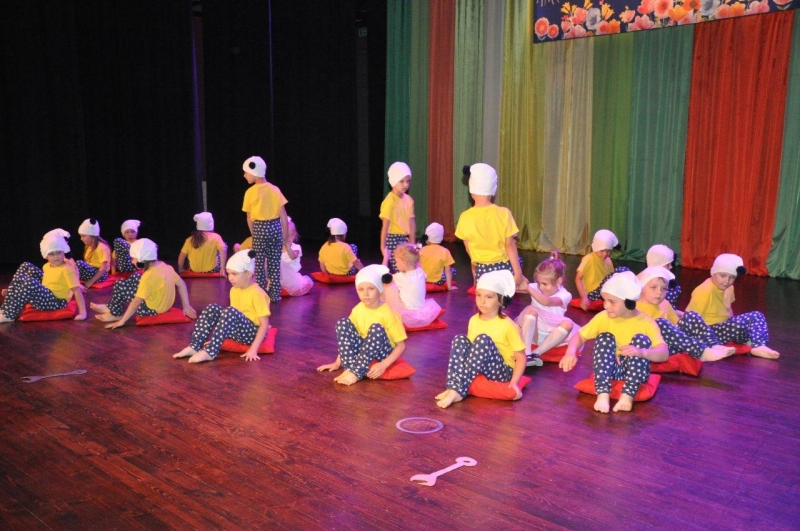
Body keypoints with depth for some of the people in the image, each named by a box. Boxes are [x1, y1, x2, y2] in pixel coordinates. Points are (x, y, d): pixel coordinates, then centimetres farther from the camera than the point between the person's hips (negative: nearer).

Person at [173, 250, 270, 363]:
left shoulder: (257, 294, -17)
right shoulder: (234, 290, 7)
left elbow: (265, 323, -20)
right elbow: (232, 318, 16)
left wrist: (253, 349, -26)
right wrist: (217, 337, 9)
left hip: (252, 333, -8)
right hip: (238, 329, 8)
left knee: (230, 312, -34)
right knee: (213, 308, -12)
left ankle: (209, 352, -34)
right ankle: (194, 347, -18)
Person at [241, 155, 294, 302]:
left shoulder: (250, 192, -4)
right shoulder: (275, 190, 4)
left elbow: (250, 218, -2)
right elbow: (283, 216, 2)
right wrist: (286, 237, 8)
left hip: (260, 228, -3)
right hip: (275, 227, 3)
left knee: (259, 264, 5)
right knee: (275, 263, 10)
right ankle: (275, 295, 14)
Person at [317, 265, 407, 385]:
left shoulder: (388, 314, -18)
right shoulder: (357, 310, -3)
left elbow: (401, 345, -15)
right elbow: (346, 335, 7)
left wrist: (384, 365, -27)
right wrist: (338, 362, 1)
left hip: (383, 352, -4)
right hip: (364, 348, 5)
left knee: (377, 329, -34)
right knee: (343, 323, -16)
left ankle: (356, 372, -32)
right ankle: (350, 367, -27)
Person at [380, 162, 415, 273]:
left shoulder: (408, 199, 6)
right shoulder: (390, 201, -15)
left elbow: (411, 223, 6)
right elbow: (385, 225, -16)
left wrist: (412, 243, 4)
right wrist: (383, 246, -17)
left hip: (405, 239, 7)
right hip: (393, 239, -7)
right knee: (396, 271, -6)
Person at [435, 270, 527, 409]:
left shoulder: (508, 325, -12)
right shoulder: (474, 320, 3)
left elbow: (521, 357, -9)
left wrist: (514, 382, -21)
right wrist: (457, 363, 0)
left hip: (501, 372, -5)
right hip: (478, 368, 5)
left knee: (483, 340, -30)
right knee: (460, 339, -18)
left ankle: (458, 390, -34)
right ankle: (453, 386, -32)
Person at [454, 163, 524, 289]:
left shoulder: (465, 217, -9)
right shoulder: (504, 213, -12)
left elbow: (468, 248, 3)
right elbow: (510, 245, -9)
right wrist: (518, 272, -1)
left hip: (482, 270, 1)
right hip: (503, 267, -1)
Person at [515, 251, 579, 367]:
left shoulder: (564, 295, -14)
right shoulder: (536, 288, -5)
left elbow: (547, 302, -35)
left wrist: (528, 288, -46)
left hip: (552, 336, -1)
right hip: (534, 333, 1)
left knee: (567, 323, -30)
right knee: (531, 309, -28)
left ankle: (536, 353, -30)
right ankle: (526, 353, -36)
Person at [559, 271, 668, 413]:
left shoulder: (646, 322, -13)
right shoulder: (603, 317, -5)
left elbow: (664, 353, -23)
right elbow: (579, 336, -3)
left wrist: (642, 352, -44)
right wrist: (570, 353, -25)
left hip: (636, 370, -2)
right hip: (610, 367, 2)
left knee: (641, 339, -26)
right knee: (604, 338, -23)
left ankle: (627, 395, -34)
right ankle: (603, 394, -34)